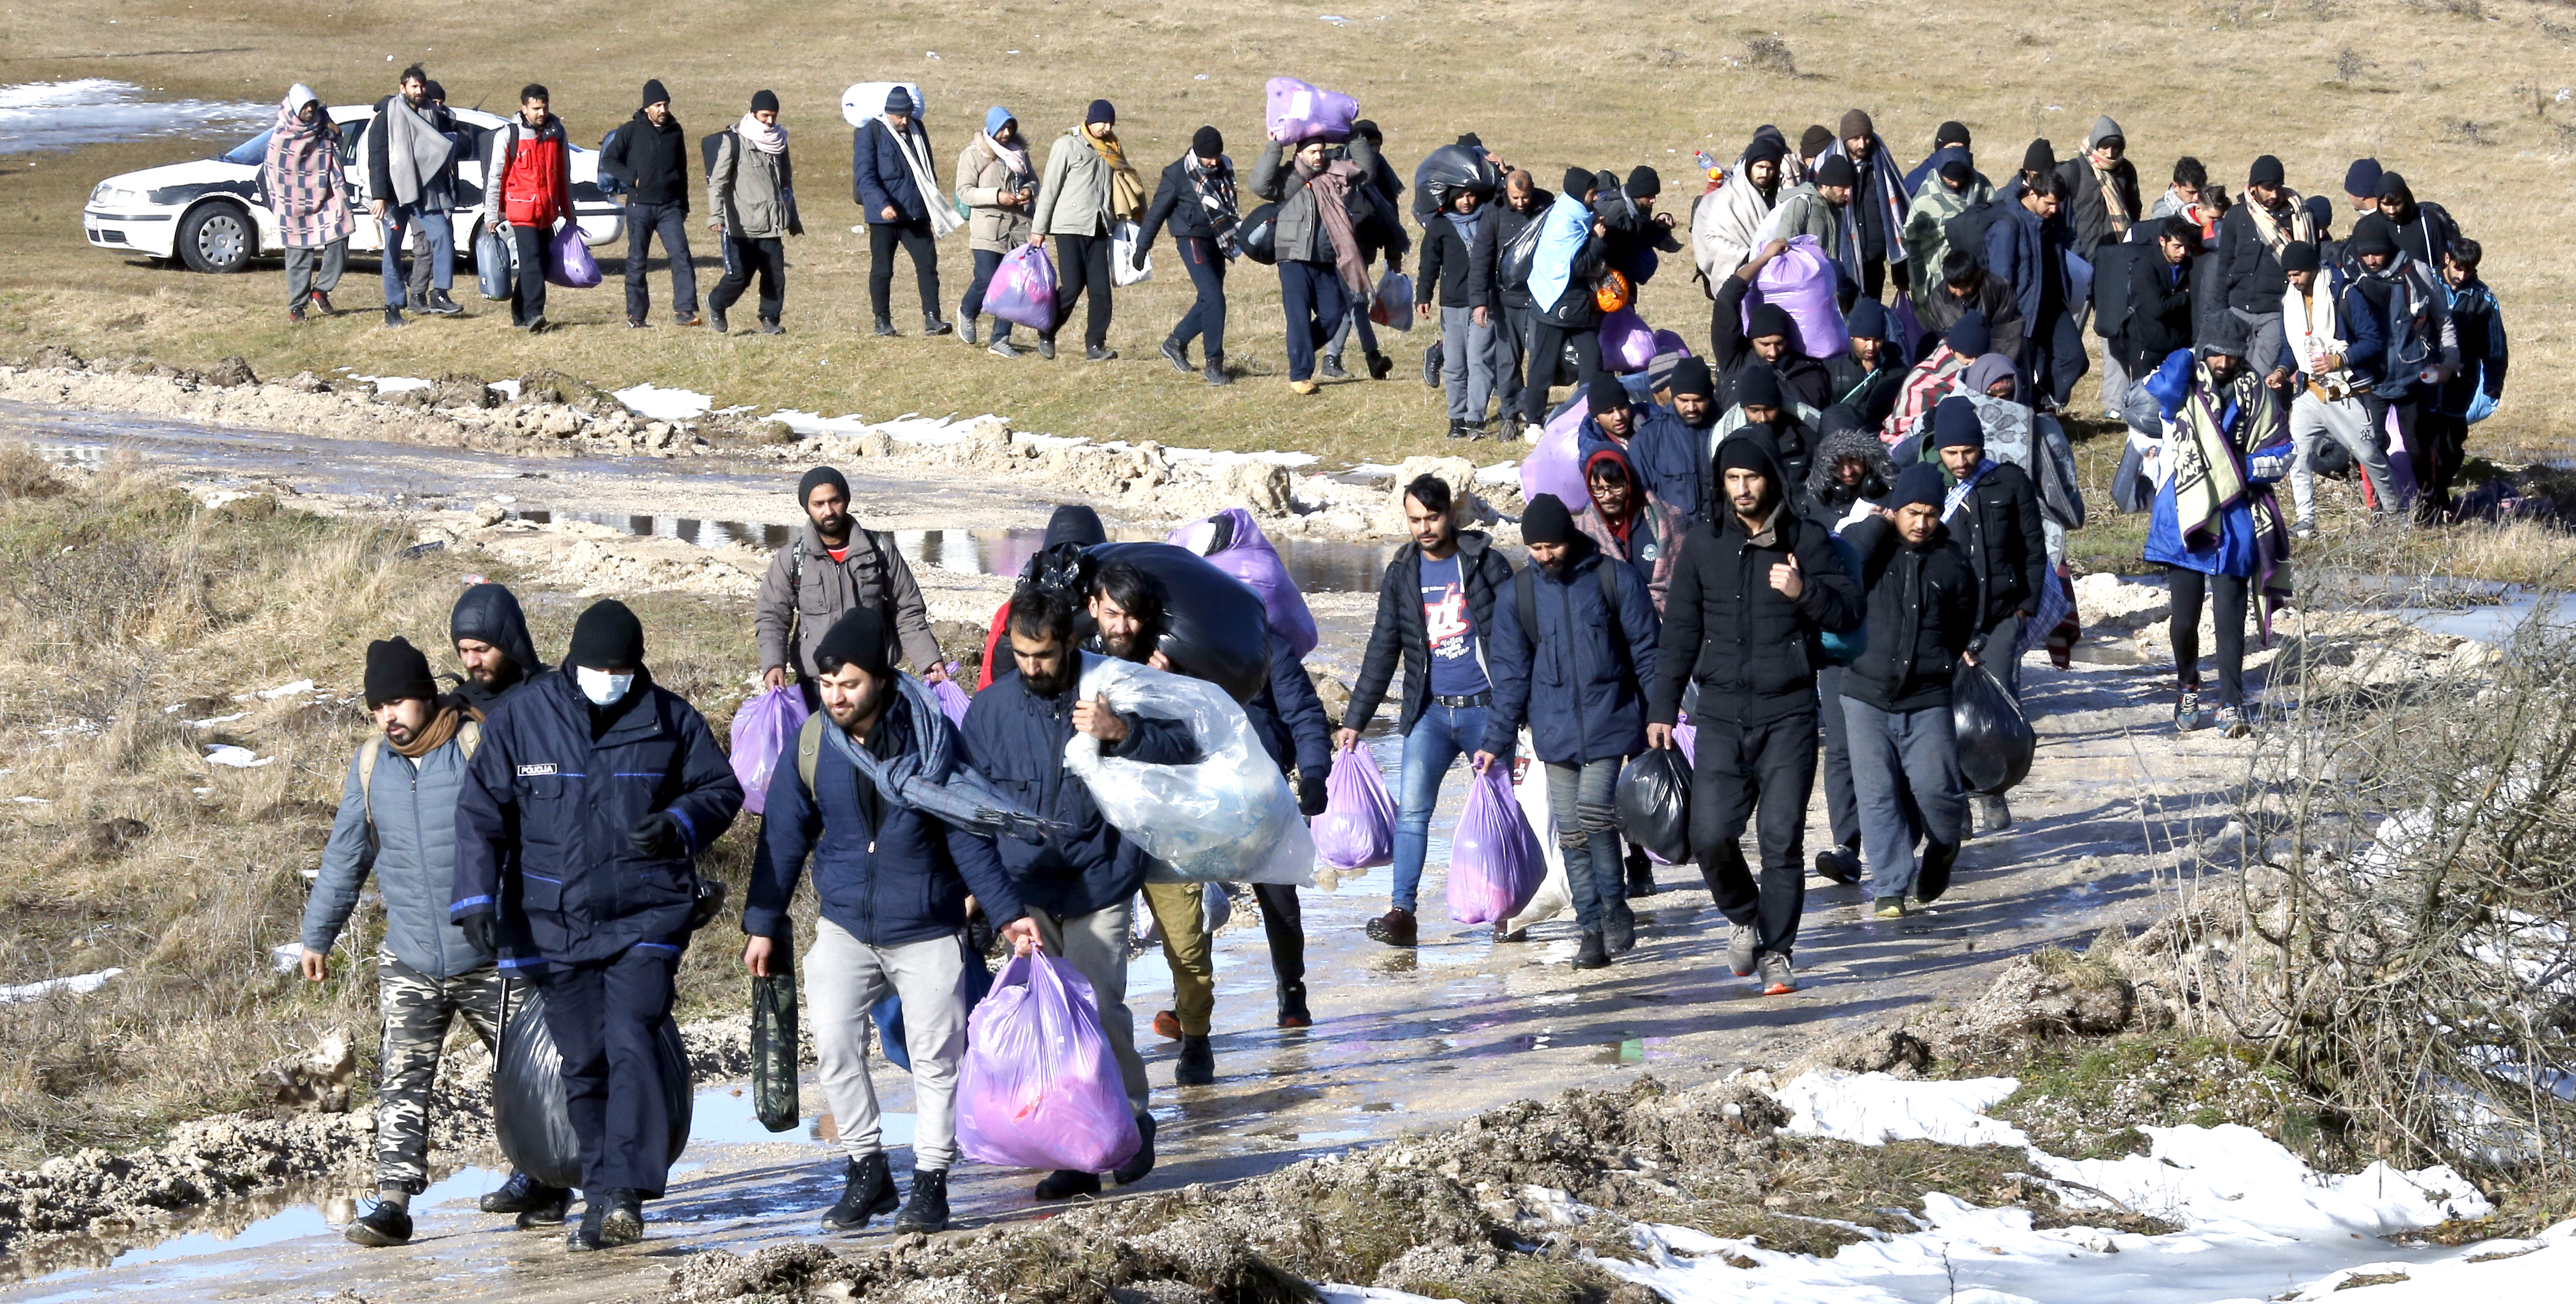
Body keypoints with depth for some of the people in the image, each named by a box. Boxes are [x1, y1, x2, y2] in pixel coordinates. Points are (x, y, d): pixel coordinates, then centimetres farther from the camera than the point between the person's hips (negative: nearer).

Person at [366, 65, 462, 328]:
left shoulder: (434, 114, 9)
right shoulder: (388, 115, -3)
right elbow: (377, 156, -7)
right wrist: (378, 195, -14)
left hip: (425, 192, 3)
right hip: (395, 193, -3)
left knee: (442, 235, -14)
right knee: (392, 250, 1)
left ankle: (439, 295, -7)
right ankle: (394, 307, 6)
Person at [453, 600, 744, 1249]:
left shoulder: (670, 720, 1)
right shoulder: (521, 720, 1)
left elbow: (721, 789, 10)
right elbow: (480, 812, 4)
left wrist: (679, 824, -12)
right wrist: (476, 897, -6)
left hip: (646, 919, -2)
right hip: (556, 924, 2)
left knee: (632, 1045, -18)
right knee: (583, 1065, 6)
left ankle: (624, 1195, -22)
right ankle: (601, 1200, 14)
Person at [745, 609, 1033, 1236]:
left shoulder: (932, 738, -9)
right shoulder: (809, 748, -3)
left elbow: (969, 836, -4)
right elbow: (783, 840, 6)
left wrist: (1005, 913, -6)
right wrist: (763, 925, 7)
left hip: (928, 930, -1)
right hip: (845, 925, 1)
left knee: (936, 1054, 1)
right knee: (834, 1042, -14)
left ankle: (930, 1183, 12)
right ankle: (866, 1170, 0)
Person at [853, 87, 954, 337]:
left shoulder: (917, 129, 10)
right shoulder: (870, 132, -8)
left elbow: (928, 169, 22)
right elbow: (864, 175, -14)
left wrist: (934, 204, 20)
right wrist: (882, 204, -26)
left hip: (916, 213, 4)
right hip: (884, 214, -4)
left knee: (928, 264, -5)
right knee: (882, 270, 4)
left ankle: (932, 320, -6)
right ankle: (882, 321, 14)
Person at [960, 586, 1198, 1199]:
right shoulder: (991, 708, 4)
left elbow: (1183, 749, -4)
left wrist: (1121, 732, -20)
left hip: (1098, 885, -3)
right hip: (1024, 890, 3)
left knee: (1099, 1006, -12)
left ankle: (1132, 1119, 11)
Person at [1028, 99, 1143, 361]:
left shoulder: (1111, 149, 13)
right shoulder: (1068, 145, -3)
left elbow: (1123, 188, 19)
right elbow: (1050, 187, -2)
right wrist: (1039, 228, -4)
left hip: (1099, 229, 5)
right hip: (1070, 228, -5)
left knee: (1101, 289, -4)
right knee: (1072, 287, -9)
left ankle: (1095, 345, 0)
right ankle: (1046, 335, 10)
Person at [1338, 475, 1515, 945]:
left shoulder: (1485, 563, -1)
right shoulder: (1402, 575, 8)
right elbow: (1382, 651, 13)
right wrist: (1354, 720, 10)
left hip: (1484, 708, -2)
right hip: (1430, 712, 2)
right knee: (1411, 808, -11)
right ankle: (1401, 911, -11)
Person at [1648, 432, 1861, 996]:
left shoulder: (1807, 541, 2)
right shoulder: (1703, 546, 7)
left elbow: (1849, 613, -1)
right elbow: (1680, 632, 12)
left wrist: (1803, 592, -20)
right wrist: (1662, 708, 8)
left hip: (1789, 714, -2)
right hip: (1722, 713, 2)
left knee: (1782, 838, -6)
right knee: (1710, 833, -8)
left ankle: (1776, 953, 5)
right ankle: (1745, 919, 20)